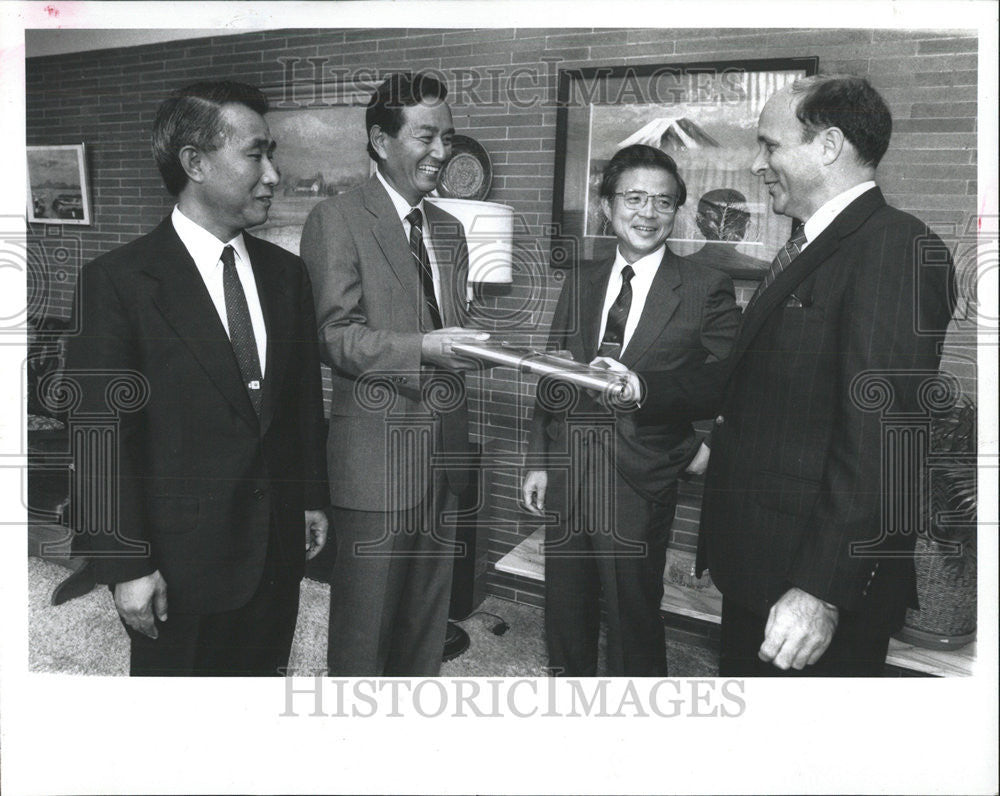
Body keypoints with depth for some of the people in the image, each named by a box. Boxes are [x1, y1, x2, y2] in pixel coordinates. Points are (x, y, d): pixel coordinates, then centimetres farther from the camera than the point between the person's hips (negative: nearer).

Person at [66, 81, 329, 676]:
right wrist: (127, 566, -12)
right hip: (182, 562, -4)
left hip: (278, 548, 5)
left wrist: (313, 500, 12)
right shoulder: (118, 280, -12)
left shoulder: (286, 272, 4)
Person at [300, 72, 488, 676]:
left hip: (443, 455, 7)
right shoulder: (336, 220, -6)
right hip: (377, 457, -6)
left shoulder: (449, 229, 16)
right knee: (365, 622, 5)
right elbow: (337, 337, -14)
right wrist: (424, 347, -26)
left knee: (429, 612, 17)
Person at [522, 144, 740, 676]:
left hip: (638, 485, -4)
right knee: (564, 612, 16)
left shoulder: (707, 290, -5)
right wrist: (538, 461, 10)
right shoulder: (580, 284, 9)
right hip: (565, 476, 4)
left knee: (634, 621, 9)